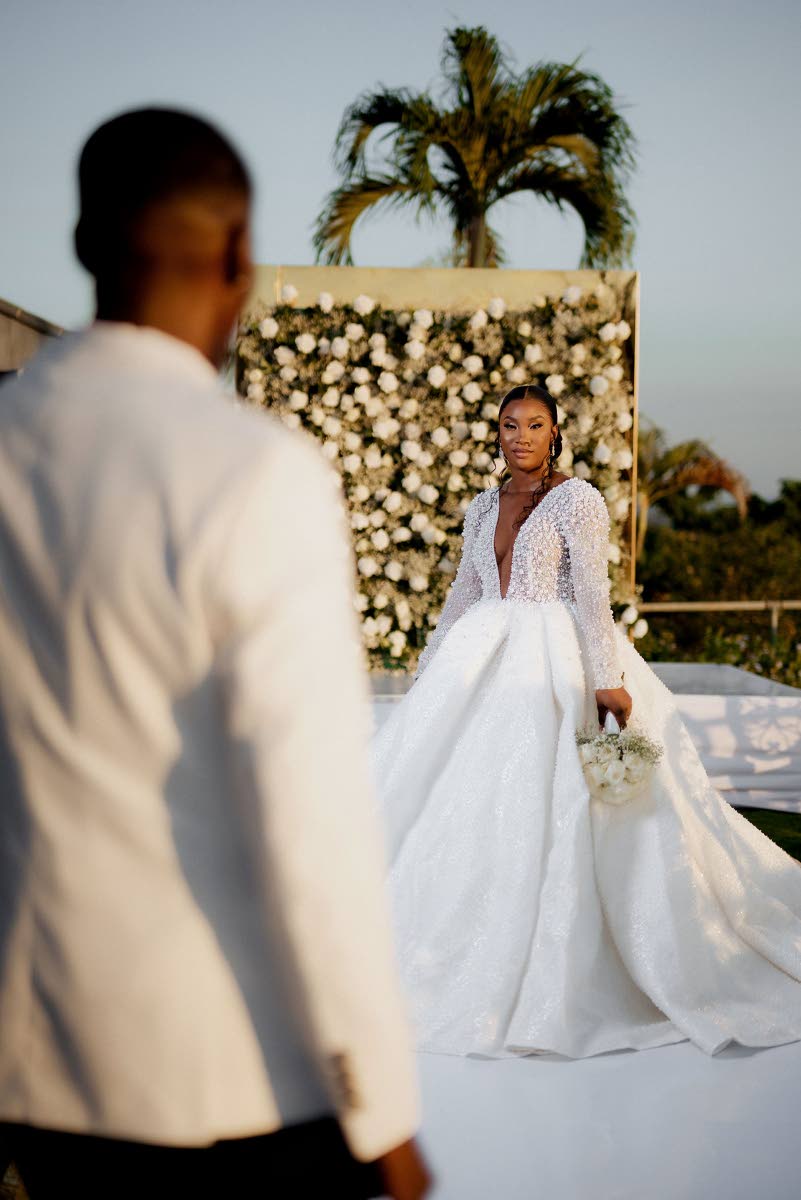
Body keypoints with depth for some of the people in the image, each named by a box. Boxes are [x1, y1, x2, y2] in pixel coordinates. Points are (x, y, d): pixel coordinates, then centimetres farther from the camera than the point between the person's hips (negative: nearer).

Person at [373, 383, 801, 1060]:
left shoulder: (577, 499, -5)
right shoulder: (484, 507, 14)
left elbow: (595, 594, -12)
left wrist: (608, 679, -20)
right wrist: (432, 667, 21)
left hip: (558, 660, -6)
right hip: (484, 660, 6)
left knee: (550, 801, -8)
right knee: (455, 793, 3)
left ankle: (559, 973, 3)